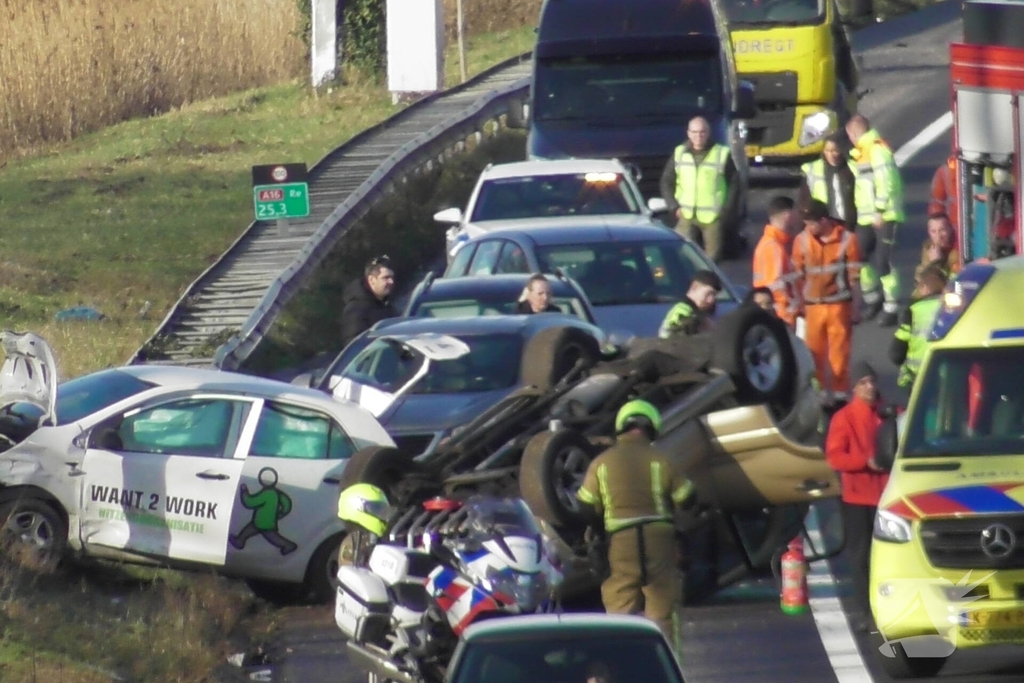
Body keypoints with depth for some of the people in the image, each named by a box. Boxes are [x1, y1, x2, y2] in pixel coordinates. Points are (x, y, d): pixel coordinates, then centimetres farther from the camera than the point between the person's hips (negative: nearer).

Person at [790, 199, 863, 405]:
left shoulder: (846, 240, -7)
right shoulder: (802, 240, -1)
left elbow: (855, 276, -2)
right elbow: (797, 275, 6)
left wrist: (856, 308, -1)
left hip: (839, 305, -2)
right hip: (812, 305, 2)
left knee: (840, 352, 3)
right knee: (814, 352, 5)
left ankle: (841, 393, 12)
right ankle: (819, 391, 17)